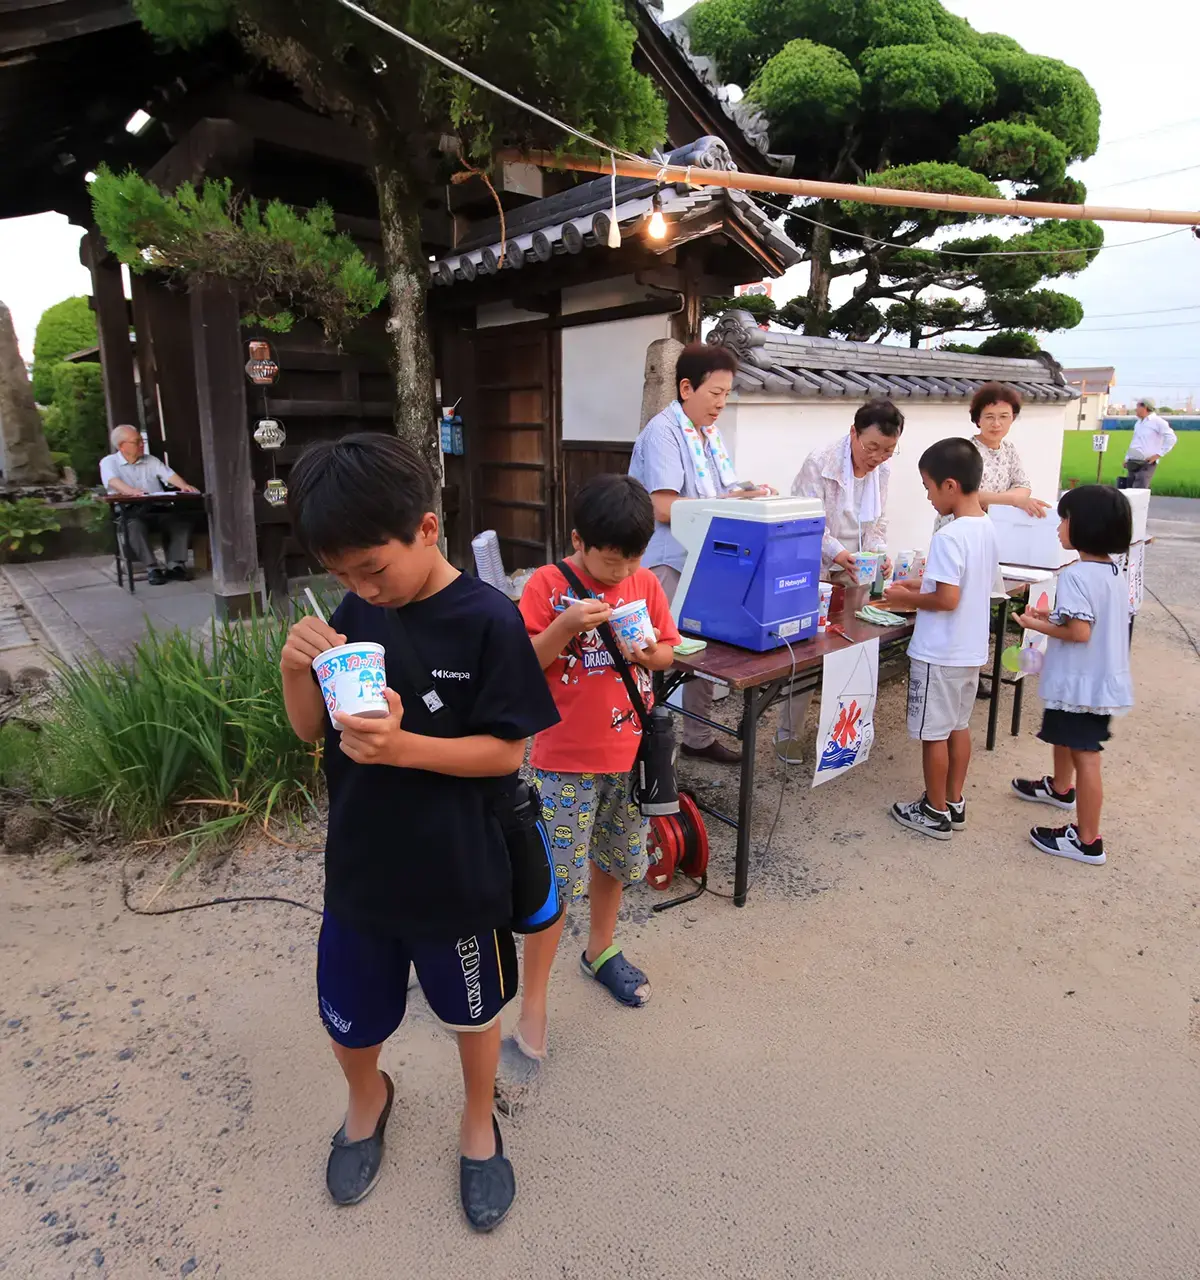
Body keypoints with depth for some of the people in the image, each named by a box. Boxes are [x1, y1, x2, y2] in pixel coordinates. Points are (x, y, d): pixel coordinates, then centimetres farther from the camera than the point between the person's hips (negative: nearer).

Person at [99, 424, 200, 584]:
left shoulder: (151, 460, 20)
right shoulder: (109, 462, 5)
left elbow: (169, 474, 4)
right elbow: (113, 481, -16)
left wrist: (184, 486, -20)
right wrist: (130, 490, -40)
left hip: (158, 510, 4)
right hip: (130, 512, -4)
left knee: (182, 520, -24)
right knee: (135, 526, -37)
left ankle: (175, 565, -28)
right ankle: (152, 568, -37)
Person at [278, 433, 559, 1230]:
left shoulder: (487, 621, -20)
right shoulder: (355, 613, -5)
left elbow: (508, 751, -18)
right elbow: (311, 730, 2)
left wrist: (399, 747, -31)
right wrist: (297, 669, -18)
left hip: (456, 877, -4)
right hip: (358, 869, 4)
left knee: (474, 1012, 20)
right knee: (349, 1021, 21)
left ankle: (479, 1122, 50)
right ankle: (369, 1096, 55)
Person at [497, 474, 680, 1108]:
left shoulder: (645, 582, 1)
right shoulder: (547, 585, -11)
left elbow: (669, 651, 9)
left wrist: (645, 651, -12)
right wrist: (564, 626, -27)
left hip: (630, 754, 5)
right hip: (567, 761, -4)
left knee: (614, 862, 22)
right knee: (555, 886, -3)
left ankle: (601, 950, 48)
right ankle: (532, 1015, 11)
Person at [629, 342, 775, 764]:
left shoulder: (710, 433, 13)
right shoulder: (663, 432, -15)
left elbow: (724, 491, 17)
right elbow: (664, 507, -23)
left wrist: (750, 493, -5)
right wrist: (733, 502, -21)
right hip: (669, 566, -9)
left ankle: (699, 737, 29)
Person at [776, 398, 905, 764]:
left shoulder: (882, 470, 3)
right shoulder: (820, 464, -17)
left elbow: (878, 524, 10)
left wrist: (879, 554, -10)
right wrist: (836, 553, -33)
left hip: (854, 573, 6)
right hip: (814, 571, -6)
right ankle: (788, 733, 9)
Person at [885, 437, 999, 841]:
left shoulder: (948, 537, -24)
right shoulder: (987, 528, 4)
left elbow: (947, 599, -27)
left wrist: (907, 598, -12)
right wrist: (922, 585, 13)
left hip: (939, 653, -9)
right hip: (970, 650, 9)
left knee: (934, 733, 5)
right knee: (959, 726, 19)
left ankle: (935, 813, 17)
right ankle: (954, 803, 31)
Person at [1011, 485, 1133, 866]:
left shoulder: (1076, 575, -22)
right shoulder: (1114, 573, 7)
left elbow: (1079, 632, -27)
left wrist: (1040, 626, -13)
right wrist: (1054, 617, 10)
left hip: (1081, 683, -10)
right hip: (1103, 679, 10)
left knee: (1085, 756, -3)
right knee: (1063, 734, 30)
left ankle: (1087, 841, 5)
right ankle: (1061, 788, 53)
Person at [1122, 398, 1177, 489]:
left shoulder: (1157, 421, -6)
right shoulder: (1138, 423, 19)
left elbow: (1171, 438, -12)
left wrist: (1158, 454, -15)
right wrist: (1127, 458, 17)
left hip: (1146, 464, -8)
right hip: (1132, 463, 8)